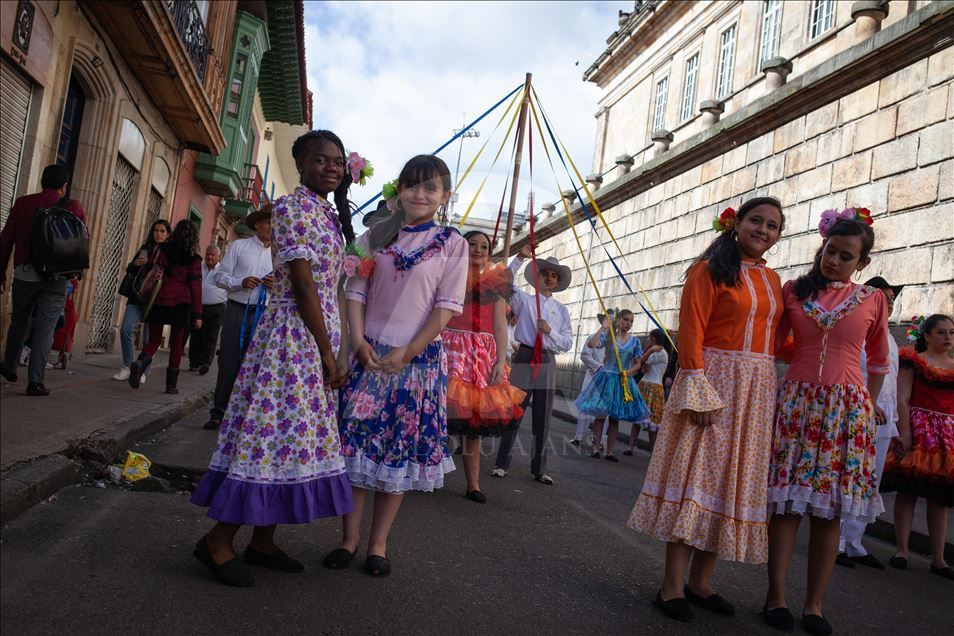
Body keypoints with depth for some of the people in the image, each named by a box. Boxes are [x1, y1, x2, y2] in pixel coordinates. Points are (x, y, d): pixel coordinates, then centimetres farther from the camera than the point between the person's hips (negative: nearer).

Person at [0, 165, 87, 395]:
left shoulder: (23, 203, 5)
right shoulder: (73, 207, 1)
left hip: (25, 273, 2)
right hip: (58, 276, -2)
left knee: (19, 321, 21)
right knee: (45, 328, -1)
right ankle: (35, 381, -6)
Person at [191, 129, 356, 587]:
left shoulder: (331, 214, 18)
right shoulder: (292, 207, -9)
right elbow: (302, 285, -16)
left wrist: (335, 350, 11)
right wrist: (328, 353, -16)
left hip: (322, 334, 9)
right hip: (293, 335, -9)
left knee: (293, 431, 10)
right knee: (275, 428, -6)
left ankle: (262, 541, 21)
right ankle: (218, 540, 8)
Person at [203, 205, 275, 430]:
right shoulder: (239, 246, 7)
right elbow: (219, 276, 3)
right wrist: (241, 282, -14)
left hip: (264, 315, 2)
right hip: (237, 310, -2)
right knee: (228, 363, -1)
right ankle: (218, 413, 9)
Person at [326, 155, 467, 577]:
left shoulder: (451, 244, -1)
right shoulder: (376, 236, 8)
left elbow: (446, 307, -6)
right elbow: (356, 291, 6)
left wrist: (407, 352, -12)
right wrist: (359, 341, -9)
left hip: (419, 359, -2)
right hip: (370, 354, 2)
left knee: (402, 447, 5)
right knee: (356, 440, 4)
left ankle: (378, 545, 18)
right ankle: (349, 539, 19)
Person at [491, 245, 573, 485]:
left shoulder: (561, 309, 13)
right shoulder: (524, 300, 7)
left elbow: (568, 343, 7)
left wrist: (550, 331, -10)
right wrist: (519, 258, -15)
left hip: (547, 362, 3)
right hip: (525, 358, -3)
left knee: (543, 418, 5)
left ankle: (539, 469, 14)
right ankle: (502, 464, 6)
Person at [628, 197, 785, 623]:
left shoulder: (772, 280, 16)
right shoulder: (711, 269, -4)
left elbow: (773, 338, 15)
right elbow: (691, 331, -12)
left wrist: (773, 394, 4)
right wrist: (697, 390, -19)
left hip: (757, 390, 7)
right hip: (713, 380, -7)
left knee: (733, 481, 9)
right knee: (694, 477, -5)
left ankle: (700, 582, 20)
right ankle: (672, 586, 3)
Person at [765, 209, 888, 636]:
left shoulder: (873, 301, 8)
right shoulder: (793, 291, 6)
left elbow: (878, 361, 18)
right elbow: (773, 345, 16)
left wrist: (869, 407, 19)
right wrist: (809, 359, 4)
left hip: (847, 409, 1)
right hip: (796, 402, 0)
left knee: (829, 511, 2)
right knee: (786, 503, -1)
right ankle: (776, 597, 9)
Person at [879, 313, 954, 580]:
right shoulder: (914, 361, 0)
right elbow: (901, 400, -8)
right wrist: (905, 433, -18)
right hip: (917, 430, -5)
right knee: (909, 488, -5)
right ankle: (901, 550, 2)